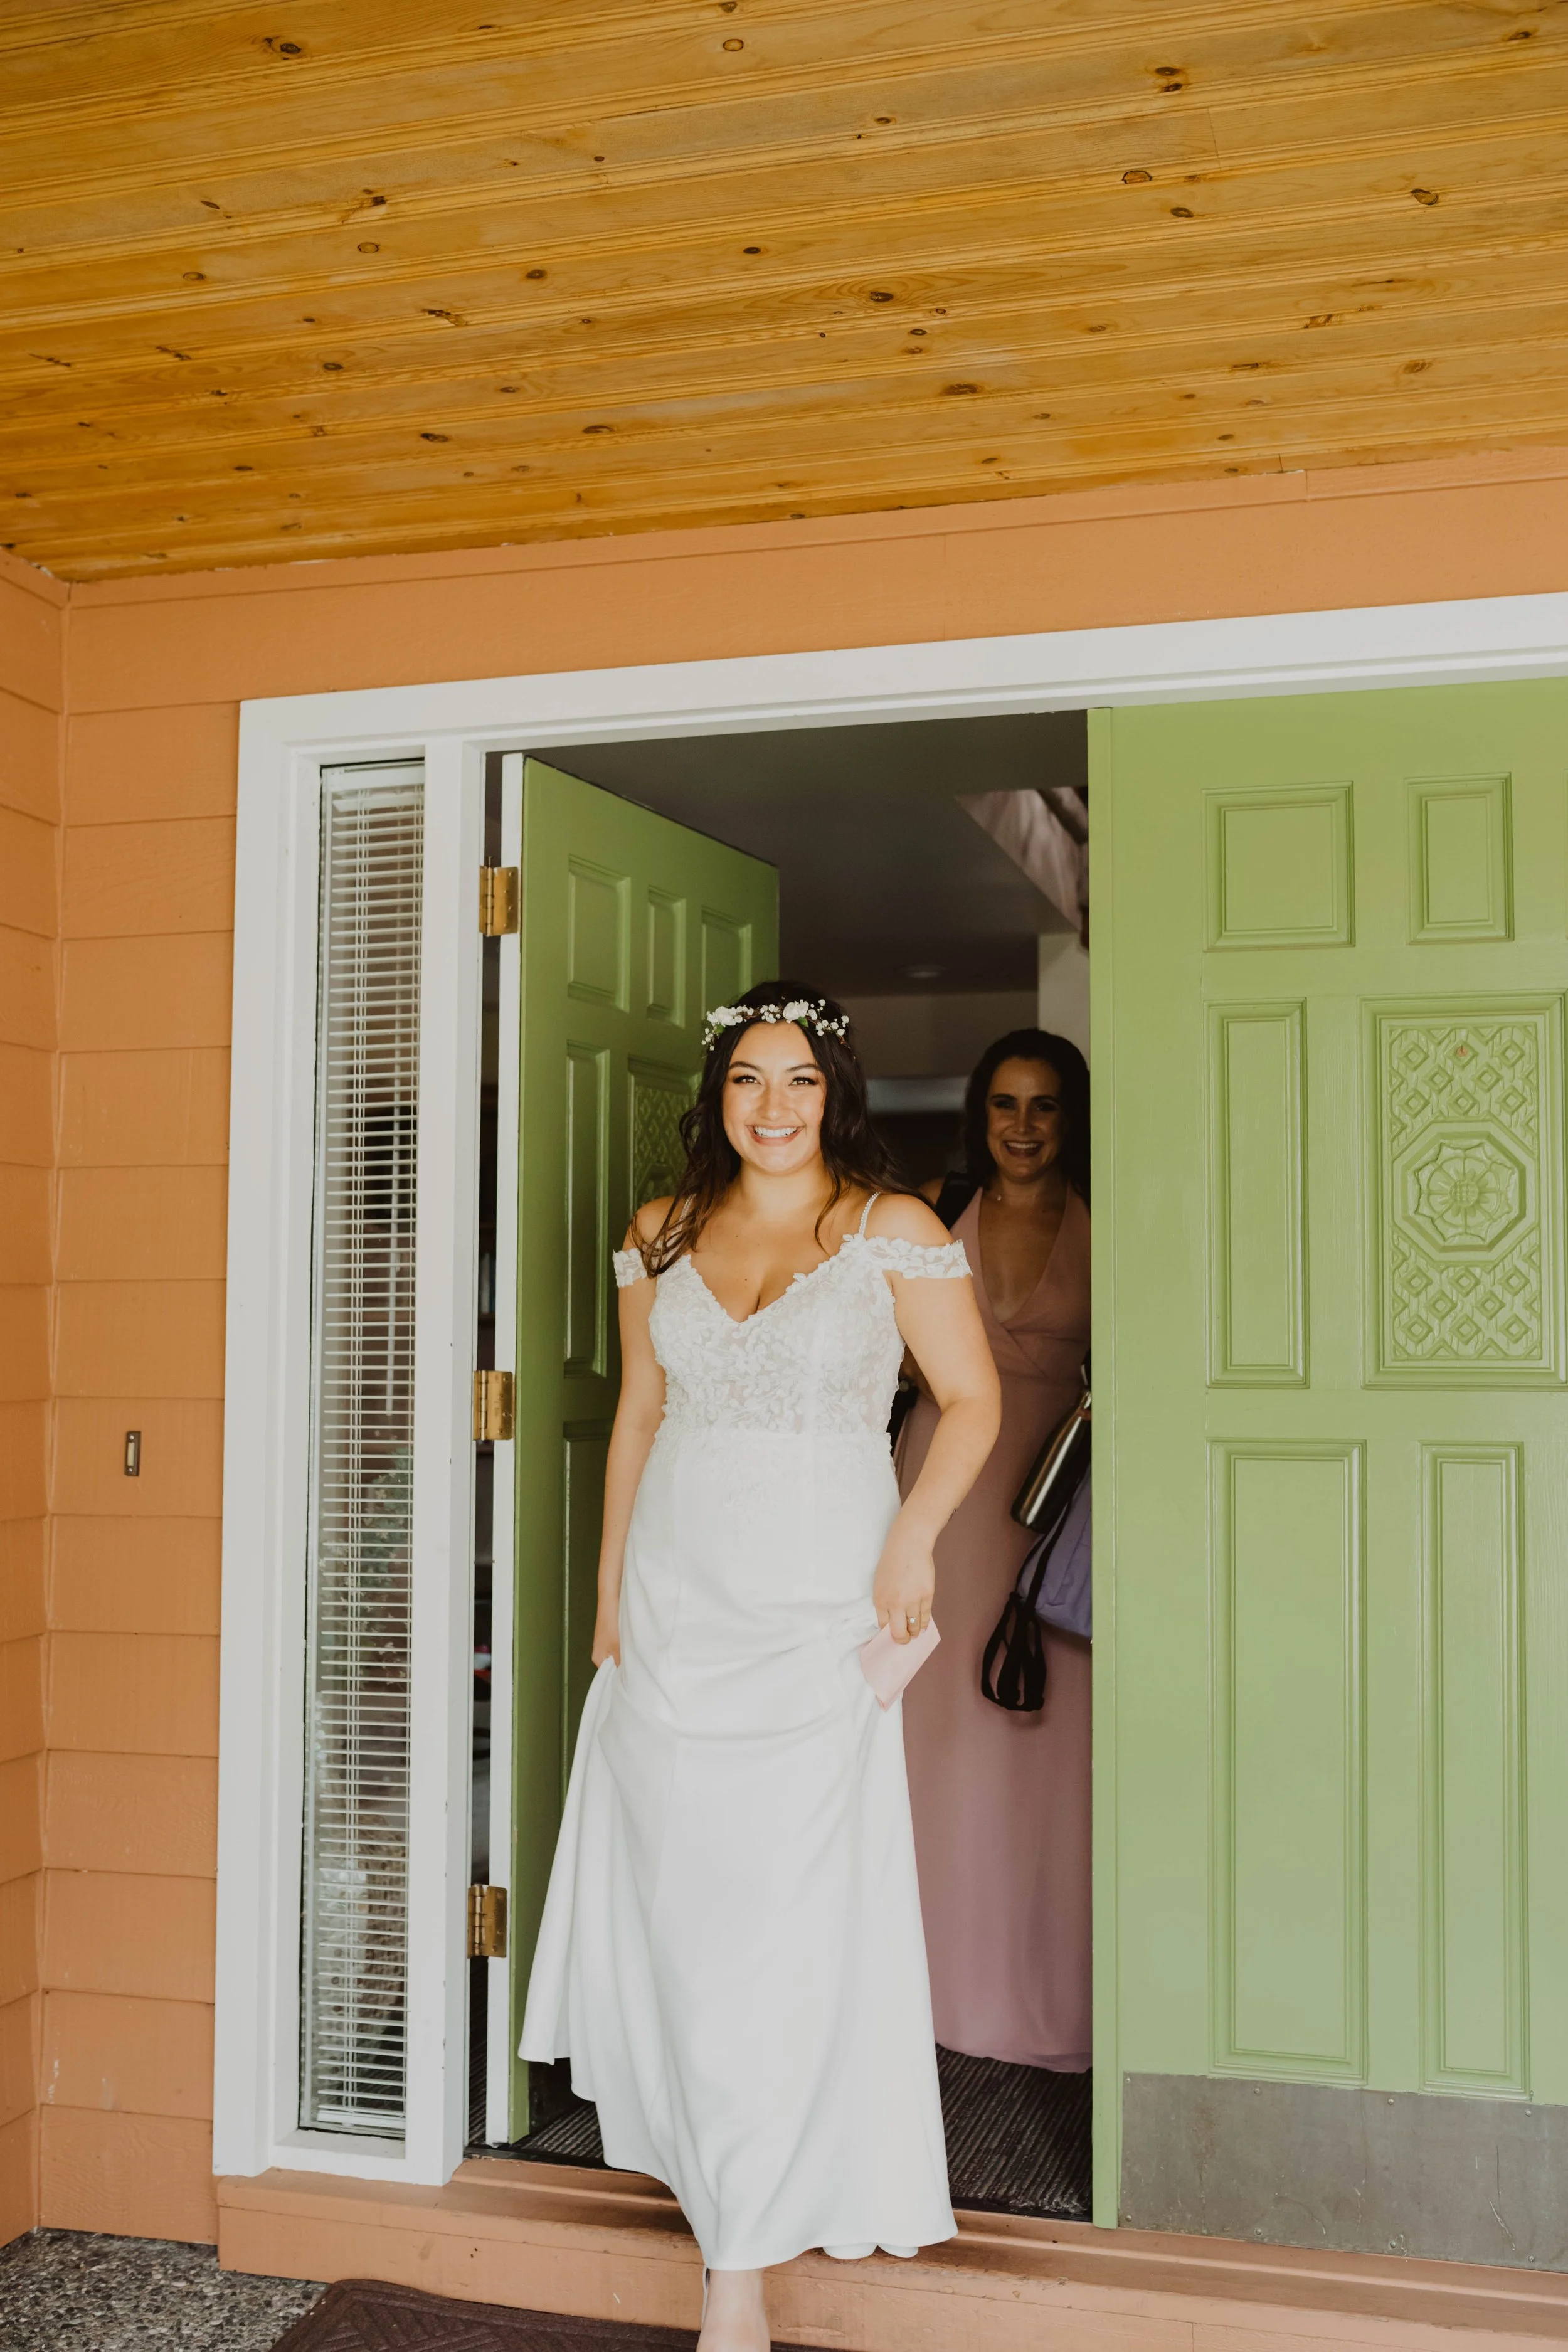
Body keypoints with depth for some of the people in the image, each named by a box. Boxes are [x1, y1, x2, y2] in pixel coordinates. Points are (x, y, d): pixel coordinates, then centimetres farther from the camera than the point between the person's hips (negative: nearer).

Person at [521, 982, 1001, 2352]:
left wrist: (915, 1534, -15)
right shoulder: (663, 1236, 8)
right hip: (676, 1600, 4)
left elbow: (973, 1399, -1)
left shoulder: (893, 1232, -3)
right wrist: (610, 1590, 11)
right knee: (673, 1889, 6)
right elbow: (637, 1418, 14)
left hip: (817, 1607, -3)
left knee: (784, 1906, -2)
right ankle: (707, 2152, 26)